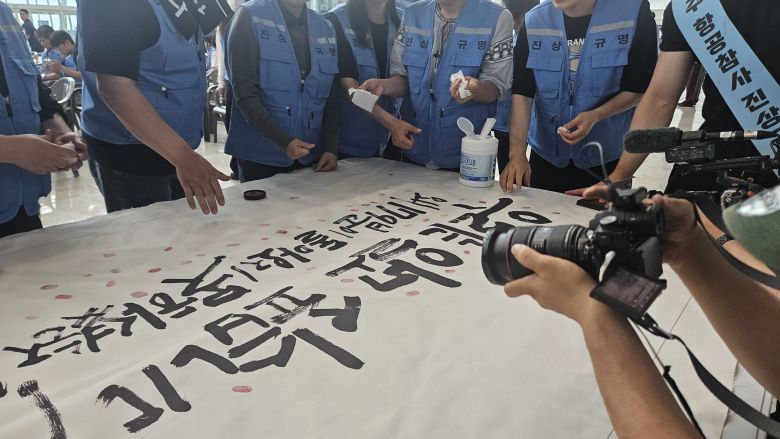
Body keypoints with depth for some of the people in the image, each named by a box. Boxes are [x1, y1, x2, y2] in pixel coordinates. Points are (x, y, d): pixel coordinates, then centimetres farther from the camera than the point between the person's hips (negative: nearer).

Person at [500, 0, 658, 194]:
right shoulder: (533, 22, -5)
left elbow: (640, 89, -7)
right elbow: (522, 93, -11)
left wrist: (595, 116, -23)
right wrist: (517, 152, -23)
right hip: (545, 156, 2)